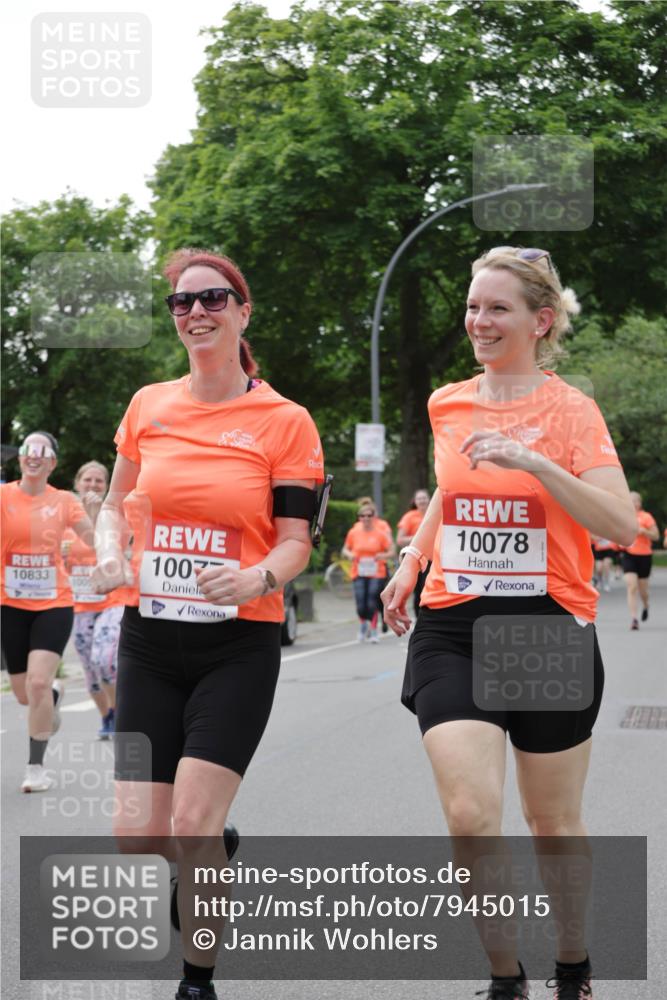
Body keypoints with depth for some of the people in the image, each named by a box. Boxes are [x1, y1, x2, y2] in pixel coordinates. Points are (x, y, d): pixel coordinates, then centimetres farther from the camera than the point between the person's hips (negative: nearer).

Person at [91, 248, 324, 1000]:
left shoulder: (284, 422, -3)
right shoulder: (148, 406, 6)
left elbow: (295, 542, -2)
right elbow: (115, 504, 17)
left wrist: (258, 578, -24)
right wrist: (110, 555, -5)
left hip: (238, 647, -3)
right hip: (150, 639, 3)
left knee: (191, 827, -12)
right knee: (136, 835, -1)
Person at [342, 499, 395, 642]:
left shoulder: (381, 533, -2)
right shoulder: (353, 533, 3)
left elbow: (392, 551, 2)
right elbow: (345, 549, 14)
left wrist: (383, 556, -18)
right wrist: (350, 555, -8)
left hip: (377, 573, -1)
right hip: (359, 573, 2)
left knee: (372, 603, -10)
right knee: (361, 605, -6)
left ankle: (373, 630, 7)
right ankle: (363, 625, 24)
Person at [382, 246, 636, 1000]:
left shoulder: (570, 410, -6)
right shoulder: (447, 406, 7)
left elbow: (620, 526, -18)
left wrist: (535, 462, -28)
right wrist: (411, 560, 18)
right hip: (452, 628, 3)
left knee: (553, 824, 9)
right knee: (470, 814, -13)